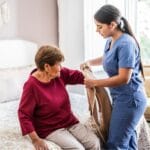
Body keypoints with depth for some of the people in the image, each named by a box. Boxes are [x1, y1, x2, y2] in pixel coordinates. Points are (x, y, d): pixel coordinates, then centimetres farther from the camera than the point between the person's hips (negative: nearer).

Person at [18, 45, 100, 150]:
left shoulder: (60, 74, -1)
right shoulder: (32, 85, -20)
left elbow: (77, 76, 12)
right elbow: (24, 114, -19)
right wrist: (35, 139, -24)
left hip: (71, 123, 7)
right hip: (51, 130, -6)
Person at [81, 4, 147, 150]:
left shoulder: (126, 44, -22)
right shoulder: (110, 41, 7)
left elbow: (123, 78, -25)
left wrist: (95, 82, -19)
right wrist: (89, 62, 15)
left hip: (129, 99, -9)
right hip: (123, 98, 9)